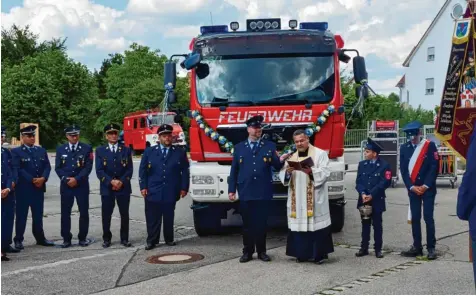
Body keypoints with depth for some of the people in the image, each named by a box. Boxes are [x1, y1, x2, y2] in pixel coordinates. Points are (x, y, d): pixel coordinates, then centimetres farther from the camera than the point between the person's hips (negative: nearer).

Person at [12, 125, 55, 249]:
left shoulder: (41, 150, 14)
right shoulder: (16, 152, 0)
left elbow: (47, 166, 7)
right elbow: (17, 169, -10)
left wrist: (43, 178, -12)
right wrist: (32, 180, -16)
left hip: (39, 188, 4)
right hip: (23, 188, -4)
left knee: (38, 215, 10)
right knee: (21, 215, 1)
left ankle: (40, 238, 19)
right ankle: (18, 240, 8)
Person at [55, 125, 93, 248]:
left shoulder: (87, 148, 2)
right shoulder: (60, 149, 8)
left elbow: (88, 167, -5)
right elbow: (58, 168, 4)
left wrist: (76, 179, -14)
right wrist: (66, 179, -11)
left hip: (82, 185, -1)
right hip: (66, 185, 1)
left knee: (84, 212, 2)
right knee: (65, 212, 2)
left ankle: (82, 238, 13)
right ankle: (66, 239, 11)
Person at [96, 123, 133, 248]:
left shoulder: (126, 150, 8)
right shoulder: (100, 151, 5)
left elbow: (129, 169, 2)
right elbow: (99, 171, -3)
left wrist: (121, 182, -12)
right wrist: (111, 181, -15)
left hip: (123, 187, 1)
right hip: (107, 188, -1)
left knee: (124, 214, 3)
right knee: (106, 215, 2)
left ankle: (124, 239, 13)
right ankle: (106, 239, 14)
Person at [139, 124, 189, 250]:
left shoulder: (180, 153, 7)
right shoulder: (149, 152, 8)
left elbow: (185, 172, 6)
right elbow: (142, 171, 7)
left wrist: (184, 188, -1)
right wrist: (143, 187, -1)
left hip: (171, 193, 0)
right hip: (153, 192, 0)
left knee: (169, 217, 7)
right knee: (152, 218, 1)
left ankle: (169, 239, 20)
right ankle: (152, 240, 9)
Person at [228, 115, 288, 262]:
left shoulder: (270, 146, 7)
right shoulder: (239, 147, 10)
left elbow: (277, 167, 0)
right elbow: (234, 170, 8)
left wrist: (281, 161, -23)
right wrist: (231, 190, 2)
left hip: (263, 192, 0)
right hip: (245, 192, 1)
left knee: (261, 223, 4)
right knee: (247, 224, 6)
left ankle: (261, 251, 15)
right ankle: (247, 252, 15)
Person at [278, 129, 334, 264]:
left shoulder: (320, 154, 3)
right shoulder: (292, 157, 16)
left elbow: (325, 173, -8)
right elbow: (283, 176, 10)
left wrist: (311, 171, -26)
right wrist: (287, 171, -13)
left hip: (315, 199, -4)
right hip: (297, 200, 4)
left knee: (316, 223, -6)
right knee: (299, 225, 4)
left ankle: (319, 254, 1)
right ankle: (302, 254, 13)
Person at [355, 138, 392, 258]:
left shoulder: (384, 165, -5)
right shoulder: (362, 164, 9)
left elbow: (385, 183, -11)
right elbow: (358, 181, 5)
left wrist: (371, 195, -15)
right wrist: (362, 193, -13)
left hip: (377, 200, -4)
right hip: (363, 200, 4)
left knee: (377, 225, 3)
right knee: (365, 224, 9)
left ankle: (378, 249, 10)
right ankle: (364, 248, 14)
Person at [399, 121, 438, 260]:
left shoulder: (430, 145, -3)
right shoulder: (404, 148, 5)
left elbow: (434, 167, -7)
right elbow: (403, 169, 4)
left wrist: (425, 185, -12)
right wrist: (411, 187, -7)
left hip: (428, 188, -3)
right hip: (413, 189, 3)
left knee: (428, 218, -4)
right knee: (415, 218, 6)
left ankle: (431, 248, 3)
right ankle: (417, 247, 13)